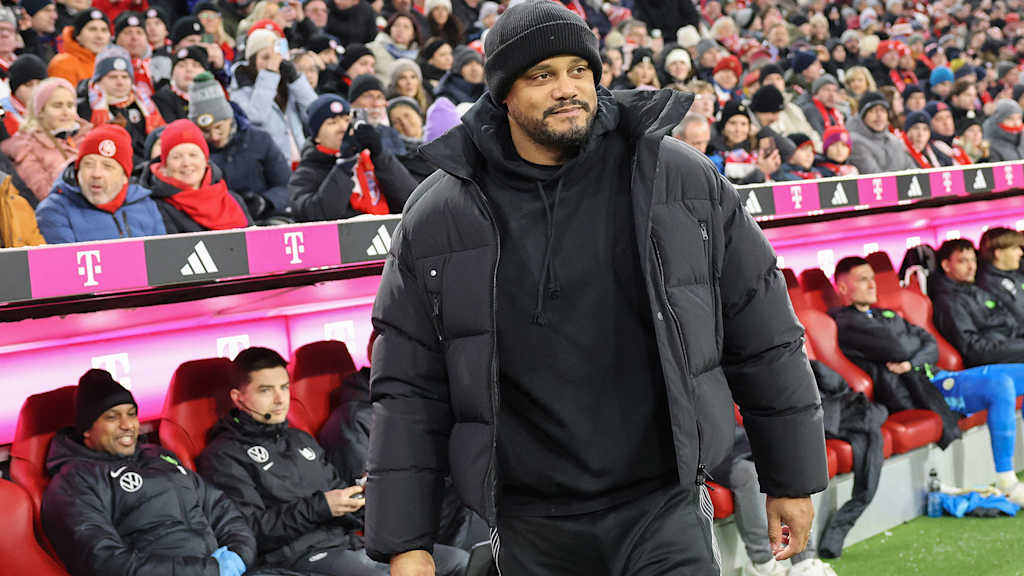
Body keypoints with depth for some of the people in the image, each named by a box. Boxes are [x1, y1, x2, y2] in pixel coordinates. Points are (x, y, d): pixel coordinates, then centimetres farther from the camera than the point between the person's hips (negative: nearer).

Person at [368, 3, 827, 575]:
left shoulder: (683, 180, 0)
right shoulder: (437, 217, 1)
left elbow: (763, 338, 6)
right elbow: (409, 388, 3)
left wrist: (792, 480, 8)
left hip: (663, 506, -1)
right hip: (530, 529, 1)